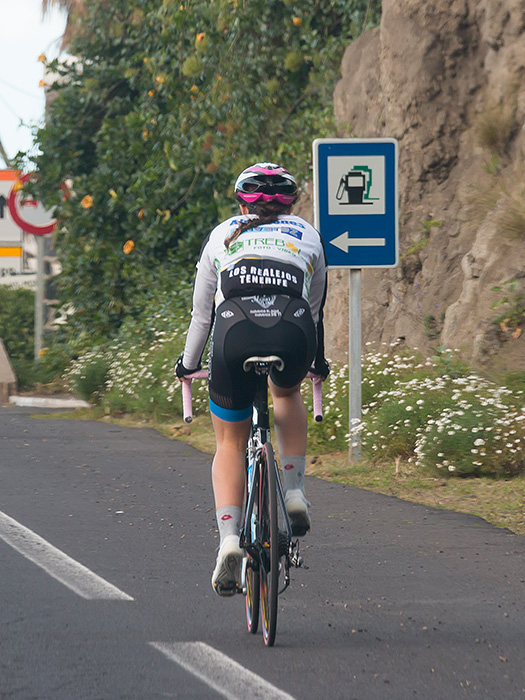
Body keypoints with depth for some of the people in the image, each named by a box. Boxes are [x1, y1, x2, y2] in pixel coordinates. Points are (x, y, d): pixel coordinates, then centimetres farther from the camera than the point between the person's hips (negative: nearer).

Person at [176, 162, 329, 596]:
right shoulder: (307, 236, 28)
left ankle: (229, 538, -3)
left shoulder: (222, 236, 27)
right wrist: (318, 361, 52)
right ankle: (295, 492, 21)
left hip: (235, 335, 0)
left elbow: (201, 313, 30)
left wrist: (188, 364, 44)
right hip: (292, 332, 1)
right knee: (288, 393, 36)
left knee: (231, 442, 17)